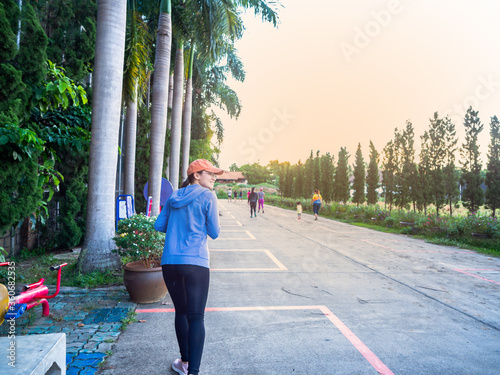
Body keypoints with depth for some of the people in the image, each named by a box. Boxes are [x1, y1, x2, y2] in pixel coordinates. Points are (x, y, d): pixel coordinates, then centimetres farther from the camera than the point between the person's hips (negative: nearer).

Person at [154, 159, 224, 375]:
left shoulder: (174, 197, 13)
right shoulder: (207, 197, -3)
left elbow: (159, 226, 15)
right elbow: (214, 233, -1)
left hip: (169, 262, 6)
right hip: (195, 262, -6)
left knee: (181, 312, 20)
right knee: (196, 317, -1)